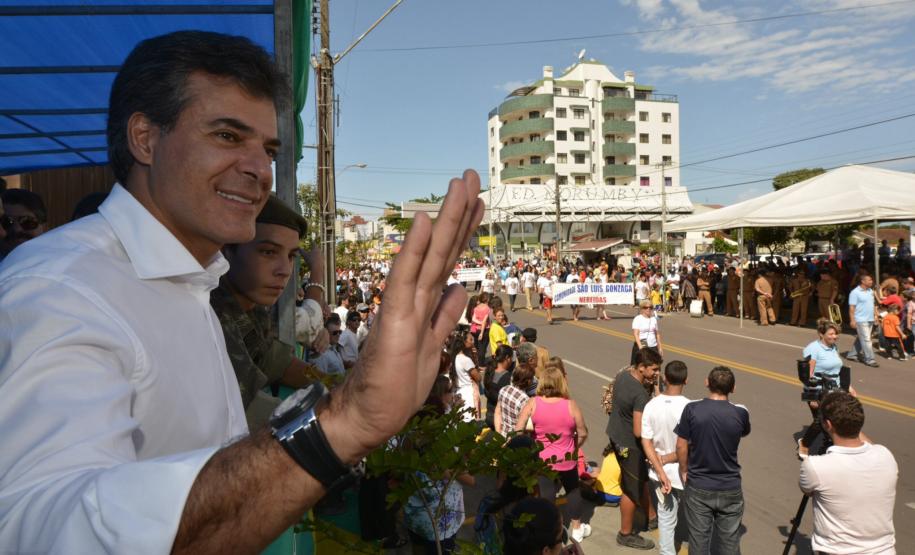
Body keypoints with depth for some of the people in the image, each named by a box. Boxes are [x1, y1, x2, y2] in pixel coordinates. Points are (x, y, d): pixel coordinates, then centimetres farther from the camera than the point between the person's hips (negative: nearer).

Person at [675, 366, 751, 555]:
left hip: (698, 488, 0)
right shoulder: (740, 413, -13)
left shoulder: (692, 409, -14)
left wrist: (684, 471, 9)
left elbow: (681, 445, -7)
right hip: (730, 489, 0)